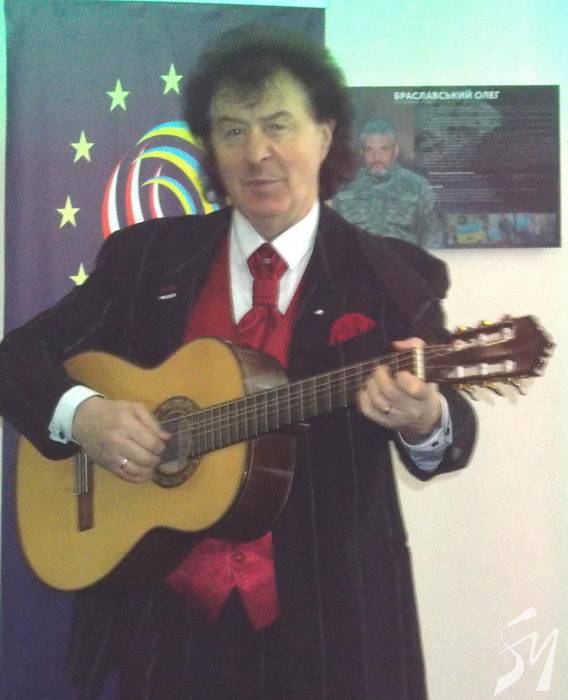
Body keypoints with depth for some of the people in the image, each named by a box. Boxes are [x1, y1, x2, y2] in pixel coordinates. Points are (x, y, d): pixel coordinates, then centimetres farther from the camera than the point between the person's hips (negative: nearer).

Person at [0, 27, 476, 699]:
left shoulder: (392, 276, -3)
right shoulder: (145, 255, 3)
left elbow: (453, 432, -8)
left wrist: (423, 420, -31)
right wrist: (80, 413, -16)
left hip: (329, 613, -1)